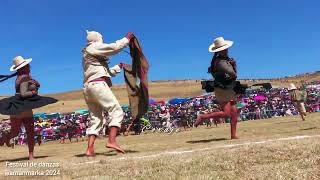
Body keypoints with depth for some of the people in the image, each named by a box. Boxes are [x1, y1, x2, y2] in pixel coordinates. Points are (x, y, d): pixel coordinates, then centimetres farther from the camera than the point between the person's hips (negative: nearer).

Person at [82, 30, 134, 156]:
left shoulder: (88, 55, 32)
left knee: (95, 119, 6)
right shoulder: (93, 47, 6)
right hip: (97, 84, -9)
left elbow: (106, 72, 35)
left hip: (88, 87, 9)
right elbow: (114, 47, -4)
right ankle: (111, 141, -27)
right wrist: (127, 38, 8)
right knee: (116, 111, -13)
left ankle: (90, 149, -2)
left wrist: (119, 67, 39)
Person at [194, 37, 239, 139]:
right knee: (226, 113, -14)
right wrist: (233, 76, -7)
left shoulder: (226, 59, 12)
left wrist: (233, 64, -4)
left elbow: (234, 72, 15)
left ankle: (233, 135, 10)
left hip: (230, 90, 9)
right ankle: (203, 117, -1)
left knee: (234, 113, 5)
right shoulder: (220, 62, -19)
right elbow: (232, 73, -31)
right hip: (222, 90, -9)